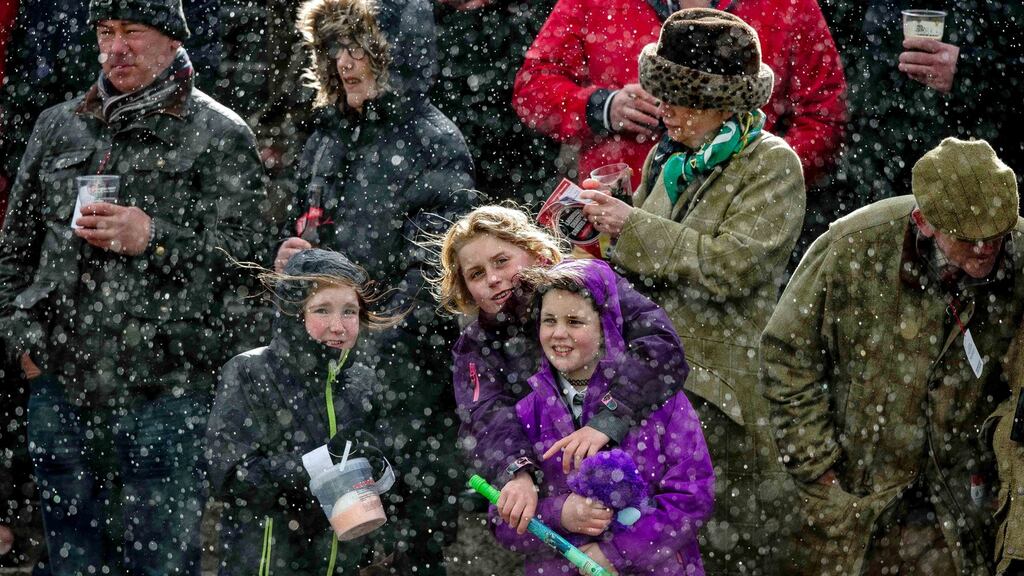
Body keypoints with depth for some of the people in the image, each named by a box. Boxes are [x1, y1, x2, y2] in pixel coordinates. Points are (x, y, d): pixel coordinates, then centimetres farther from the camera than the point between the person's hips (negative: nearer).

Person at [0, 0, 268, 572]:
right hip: (60, 376, 5)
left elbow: (244, 250, -5)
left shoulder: (221, 135, 2)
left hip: (163, 389, -4)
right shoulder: (59, 126, 16)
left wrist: (155, 239, -18)